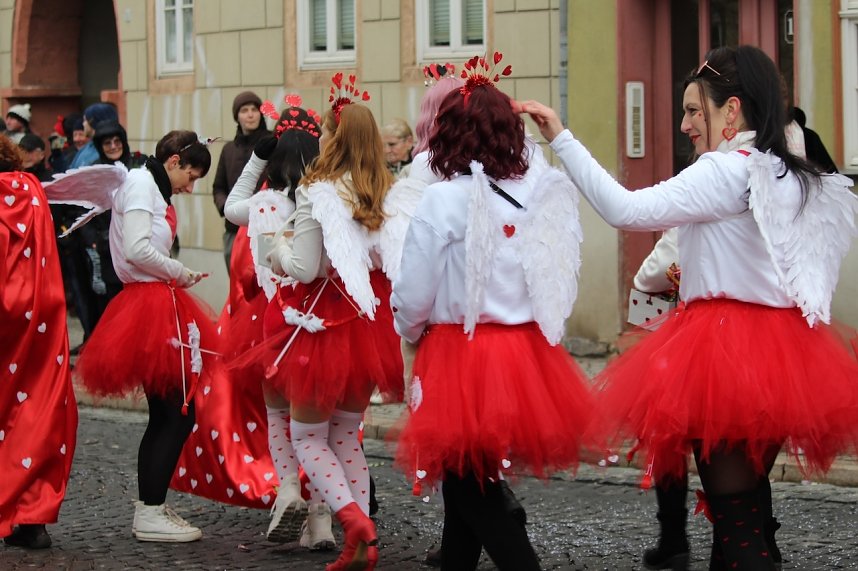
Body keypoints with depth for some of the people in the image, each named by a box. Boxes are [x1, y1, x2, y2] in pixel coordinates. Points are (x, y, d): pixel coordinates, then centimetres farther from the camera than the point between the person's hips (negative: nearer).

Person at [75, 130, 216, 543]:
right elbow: (137, 250, -22)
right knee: (179, 414, -9)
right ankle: (151, 514, -6)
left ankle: (149, 510, 17)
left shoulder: (148, 187, 21)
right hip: (151, 305, -11)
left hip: (152, 305, 11)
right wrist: (182, 274, -10)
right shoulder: (141, 184, -10)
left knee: (165, 416, 13)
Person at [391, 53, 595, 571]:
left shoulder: (443, 202, -14)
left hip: (460, 354, -5)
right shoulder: (542, 194, -2)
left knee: (469, 486, 5)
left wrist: (412, 333, 13)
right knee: (474, 478, 20)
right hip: (528, 354, 6)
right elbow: (556, 285, 1)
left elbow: (413, 297, -8)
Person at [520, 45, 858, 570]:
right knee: (752, 500, 18)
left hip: (726, 350, -9)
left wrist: (562, 140, -17)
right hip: (785, 350, 9)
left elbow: (625, 210, -22)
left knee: (734, 517, -5)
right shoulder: (796, 177, 12)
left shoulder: (730, 171, -15)